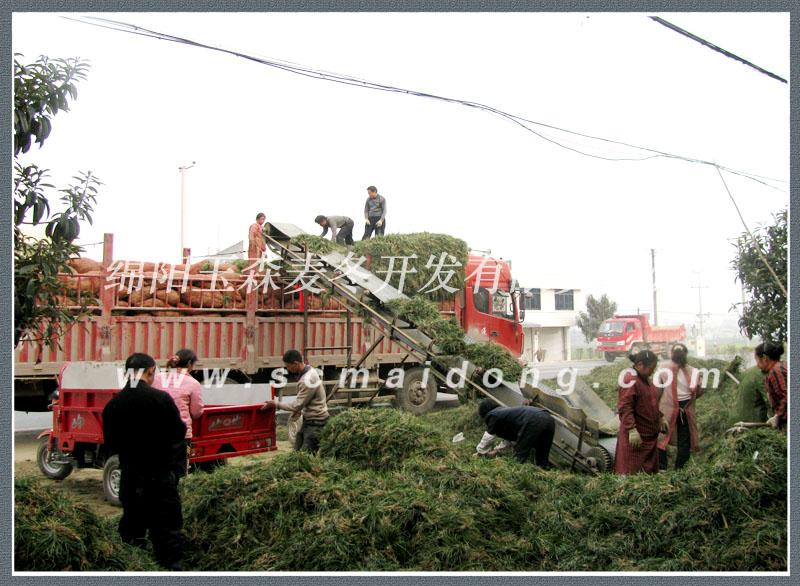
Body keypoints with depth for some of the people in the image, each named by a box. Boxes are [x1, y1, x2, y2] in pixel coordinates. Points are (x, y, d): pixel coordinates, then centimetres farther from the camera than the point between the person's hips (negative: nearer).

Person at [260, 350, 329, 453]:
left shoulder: (308, 381, -27)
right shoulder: (308, 371, 3)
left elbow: (296, 406, -20)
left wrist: (275, 404, -10)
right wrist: (296, 413, 11)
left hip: (316, 422, -10)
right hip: (309, 419, 10)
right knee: (298, 450, 13)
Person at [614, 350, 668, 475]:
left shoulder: (645, 378, 11)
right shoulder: (630, 380, -19)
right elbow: (625, 408, -24)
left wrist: (660, 419, 24)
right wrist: (632, 430, -28)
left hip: (650, 434, 10)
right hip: (636, 435, -9)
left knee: (650, 468, 15)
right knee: (633, 469, -4)